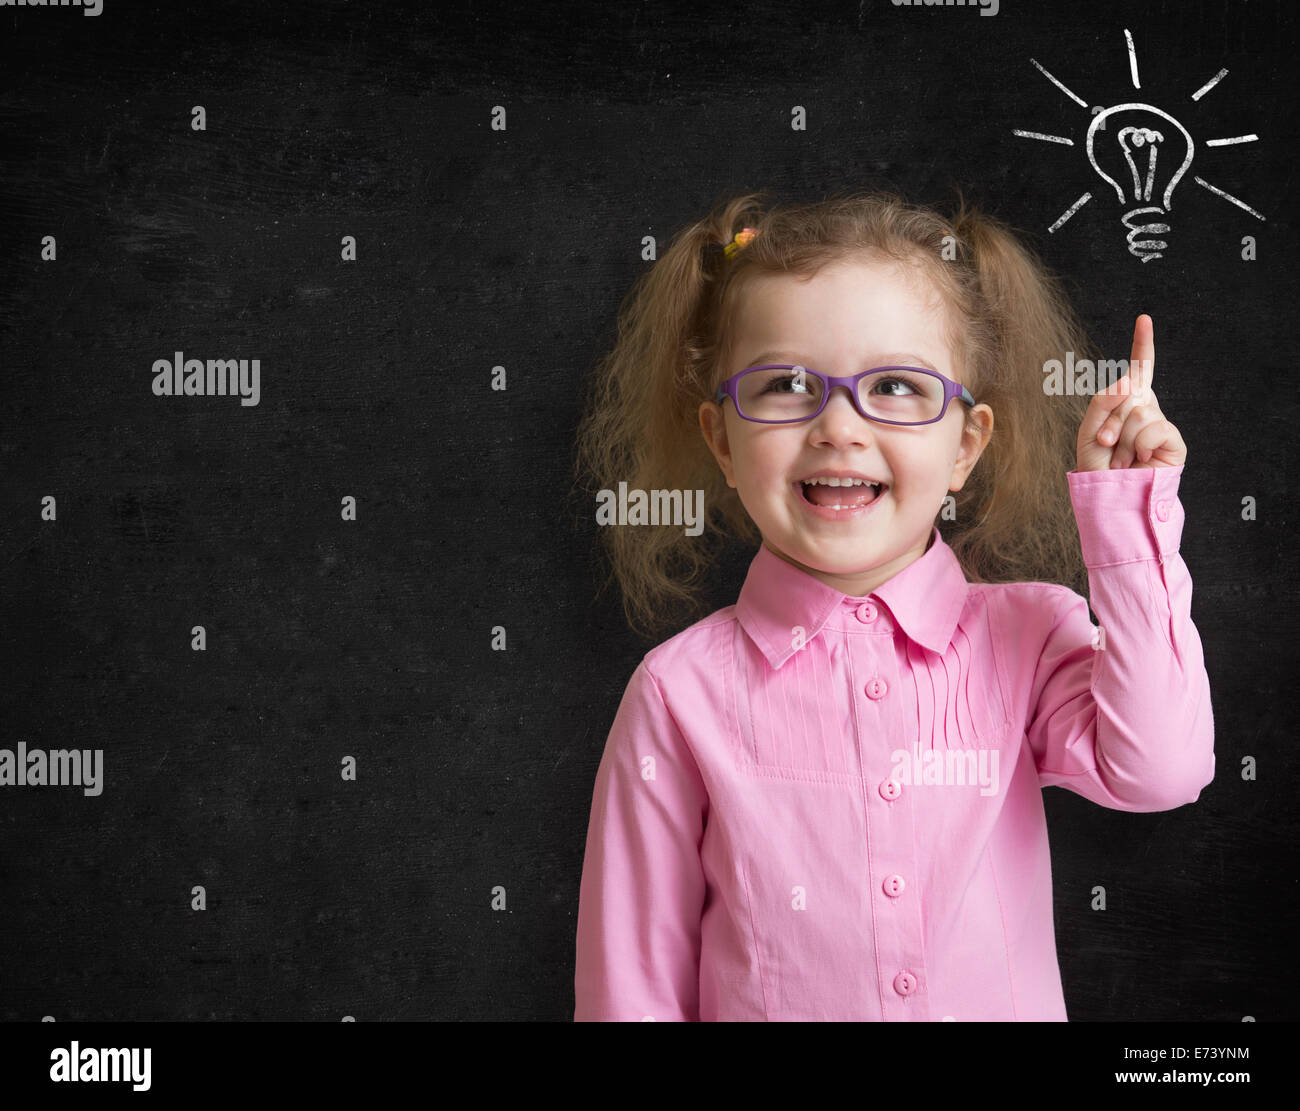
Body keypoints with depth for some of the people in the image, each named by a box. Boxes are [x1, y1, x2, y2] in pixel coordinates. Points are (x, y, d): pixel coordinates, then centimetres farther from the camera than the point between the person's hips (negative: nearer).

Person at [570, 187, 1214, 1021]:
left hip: (1007, 1003, 2)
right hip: (765, 1002, -1)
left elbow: (1155, 770, -24)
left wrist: (1126, 516, -21)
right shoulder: (682, 691, -15)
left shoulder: (1030, 632, -9)